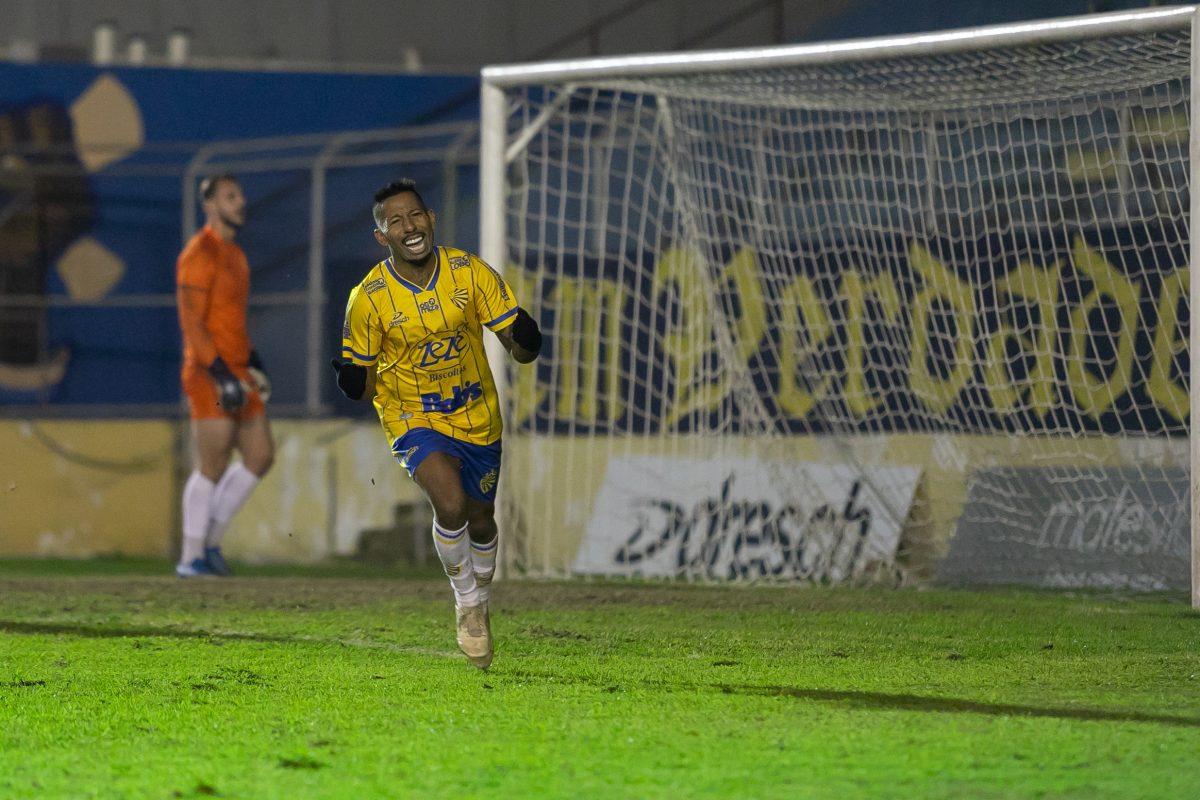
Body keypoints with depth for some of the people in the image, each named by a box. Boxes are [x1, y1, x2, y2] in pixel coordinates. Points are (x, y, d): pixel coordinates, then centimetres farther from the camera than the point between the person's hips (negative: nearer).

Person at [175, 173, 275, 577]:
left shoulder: (234, 255, 17)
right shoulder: (199, 254, -12)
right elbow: (192, 323, -19)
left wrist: (254, 363, 19)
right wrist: (220, 373, -24)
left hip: (236, 373, 9)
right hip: (209, 375, -9)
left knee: (260, 456, 5)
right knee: (213, 466, -7)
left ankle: (209, 540, 13)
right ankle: (192, 556, 1)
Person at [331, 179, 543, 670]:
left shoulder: (470, 272, -11)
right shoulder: (368, 298, -15)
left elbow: (521, 351, -7)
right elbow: (363, 383, -4)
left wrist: (524, 341, -31)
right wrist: (353, 381, -28)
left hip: (478, 420, 3)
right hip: (414, 421, -3)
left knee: (480, 521, 16)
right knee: (450, 504, -27)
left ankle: (481, 601, 47)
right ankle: (466, 600, -1)